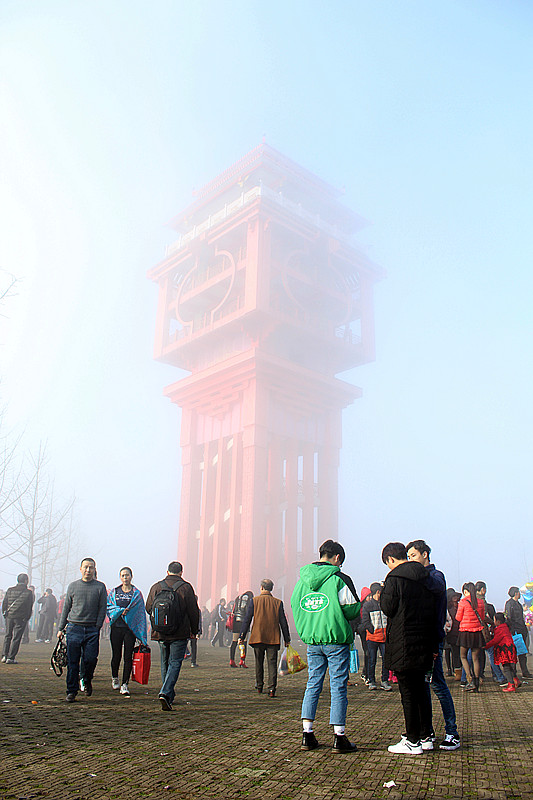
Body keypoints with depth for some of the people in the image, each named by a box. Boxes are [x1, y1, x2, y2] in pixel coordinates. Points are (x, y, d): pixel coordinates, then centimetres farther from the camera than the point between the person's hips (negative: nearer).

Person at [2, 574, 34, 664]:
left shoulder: (10, 590, 4)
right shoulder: (29, 592, -4)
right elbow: (30, 606, -2)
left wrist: (4, 613, 14)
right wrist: (27, 617, 7)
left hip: (9, 616, 3)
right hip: (21, 617, -3)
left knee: (7, 636, 16)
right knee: (16, 638, 2)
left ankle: (4, 656, 11)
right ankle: (10, 658, 1)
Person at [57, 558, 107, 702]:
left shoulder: (100, 587, 5)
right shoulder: (72, 586, 10)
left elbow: (102, 608, 4)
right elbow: (66, 608, 14)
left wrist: (97, 627, -5)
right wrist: (60, 628, 10)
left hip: (92, 630, -1)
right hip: (73, 628, 1)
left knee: (90, 659, -6)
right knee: (72, 662, 0)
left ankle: (87, 681, 23)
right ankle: (72, 691, 12)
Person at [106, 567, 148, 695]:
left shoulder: (136, 593, 5)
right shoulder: (114, 592, 10)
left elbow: (141, 613, 3)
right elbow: (108, 607, 6)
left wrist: (142, 635, -2)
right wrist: (120, 611, -12)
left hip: (130, 628, -1)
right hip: (116, 627, 1)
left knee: (128, 657, -4)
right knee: (116, 655, 7)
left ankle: (125, 684, 1)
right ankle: (114, 678, 32)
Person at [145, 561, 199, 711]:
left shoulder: (156, 587, 3)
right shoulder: (185, 587, -6)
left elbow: (148, 608, 11)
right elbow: (193, 611, -3)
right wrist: (194, 630, 9)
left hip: (160, 633, 4)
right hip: (180, 634, -4)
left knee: (165, 664, 16)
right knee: (175, 663, 0)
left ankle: (169, 697, 23)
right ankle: (165, 693, -17)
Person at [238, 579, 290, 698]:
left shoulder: (254, 600, -1)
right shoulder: (278, 602, 2)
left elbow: (247, 619, -2)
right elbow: (283, 622, 3)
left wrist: (242, 636, 2)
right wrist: (287, 639, 10)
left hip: (257, 637, 0)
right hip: (273, 638, 0)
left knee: (259, 663, 14)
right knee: (272, 663, 1)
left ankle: (259, 687, 23)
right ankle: (271, 688, -10)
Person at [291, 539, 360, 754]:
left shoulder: (303, 579, 6)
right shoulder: (339, 579, -10)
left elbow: (295, 605, 11)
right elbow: (352, 610, -8)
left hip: (311, 640, 5)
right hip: (336, 639, -5)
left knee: (313, 684, 12)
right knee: (338, 686, 3)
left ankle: (307, 736, 14)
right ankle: (339, 737, 6)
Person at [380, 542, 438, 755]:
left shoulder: (394, 578, -12)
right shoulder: (425, 578, 10)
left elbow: (388, 608, -12)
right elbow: (434, 613, 13)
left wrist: (383, 593, 7)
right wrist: (433, 644, 17)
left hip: (402, 645, -7)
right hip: (423, 645, 7)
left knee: (408, 692, 0)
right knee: (420, 690, 16)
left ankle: (412, 742, 5)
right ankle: (426, 737, 22)